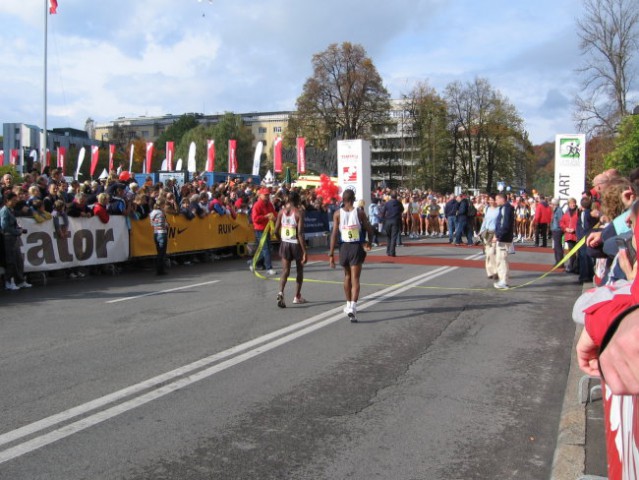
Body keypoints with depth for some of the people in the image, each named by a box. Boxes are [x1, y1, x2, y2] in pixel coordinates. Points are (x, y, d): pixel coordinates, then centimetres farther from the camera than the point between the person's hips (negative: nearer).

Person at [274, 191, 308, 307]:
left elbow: (276, 230, 3)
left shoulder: (281, 212, 1)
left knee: (285, 271, 3)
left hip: (284, 244, 3)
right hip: (296, 244, -3)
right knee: (299, 270, 17)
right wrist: (304, 252, -17)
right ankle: (297, 296, 25)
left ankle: (281, 292, -22)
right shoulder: (299, 213, -14)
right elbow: (300, 234, -19)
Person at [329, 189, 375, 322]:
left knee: (347, 276, 21)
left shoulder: (337, 213, -2)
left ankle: (349, 305, 33)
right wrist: (369, 243, 23)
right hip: (356, 247, -2)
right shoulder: (359, 212, -4)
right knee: (355, 279, -4)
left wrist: (331, 254, -4)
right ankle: (352, 307, -20)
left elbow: (334, 234, -7)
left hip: (343, 247, 2)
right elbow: (369, 229, 3)